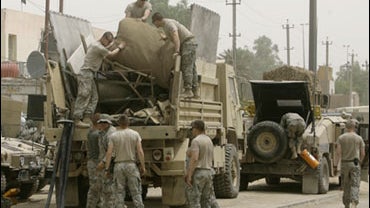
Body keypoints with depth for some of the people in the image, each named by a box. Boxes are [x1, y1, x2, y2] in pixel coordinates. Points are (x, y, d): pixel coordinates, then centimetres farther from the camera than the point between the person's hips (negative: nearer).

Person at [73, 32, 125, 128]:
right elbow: (111, 54, 1)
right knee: (83, 97, -13)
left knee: (93, 97, 7)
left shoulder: (94, 44, 17)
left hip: (89, 74, 10)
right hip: (86, 74, -10)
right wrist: (119, 47, 17)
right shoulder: (99, 48, -14)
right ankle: (77, 120, -16)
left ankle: (86, 119, 0)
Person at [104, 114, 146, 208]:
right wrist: (143, 166, 0)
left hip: (118, 165, 1)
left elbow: (109, 153, -5)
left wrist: (106, 169, -2)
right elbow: (140, 152, -5)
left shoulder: (113, 136, 1)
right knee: (136, 192, 1)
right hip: (131, 165, -1)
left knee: (119, 193, 5)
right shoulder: (135, 134, 1)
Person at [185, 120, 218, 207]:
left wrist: (189, 175, -23)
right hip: (209, 172, 9)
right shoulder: (209, 140, 14)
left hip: (197, 173, -9)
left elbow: (194, 158, -22)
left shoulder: (196, 141, -13)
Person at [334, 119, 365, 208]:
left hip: (344, 164, 2)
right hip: (355, 164, -2)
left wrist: (335, 166, -5)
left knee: (346, 186, 13)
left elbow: (338, 153, -7)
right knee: (355, 185, -5)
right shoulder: (359, 138, -1)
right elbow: (363, 154, 1)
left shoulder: (341, 138, -1)